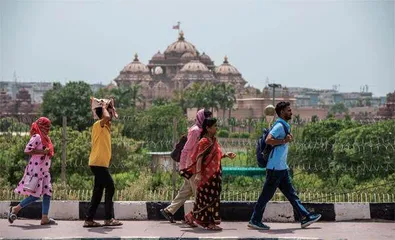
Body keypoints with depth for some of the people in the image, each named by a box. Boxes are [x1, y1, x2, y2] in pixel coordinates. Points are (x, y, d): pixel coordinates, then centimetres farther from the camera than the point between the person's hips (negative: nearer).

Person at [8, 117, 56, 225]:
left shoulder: (46, 138, 16)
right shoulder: (36, 137, -12)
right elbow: (27, 150, -21)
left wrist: (49, 153, 10)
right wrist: (42, 152, -20)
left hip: (44, 171, 9)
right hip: (36, 170, -9)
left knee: (47, 194, 2)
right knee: (35, 195, -8)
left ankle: (45, 218, 3)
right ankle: (15, 209, 8)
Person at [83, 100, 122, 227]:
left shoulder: (106, 126, 16)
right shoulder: (98, 125, -11)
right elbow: (107, 117, -31)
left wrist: (111, 106, 19)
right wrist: (104, 107, -14)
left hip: (101, 163, 10)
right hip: (98, 163, -10)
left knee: (98, 192, 9)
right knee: (110, 187, -8)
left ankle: (89, 219, 11)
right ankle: (108, 218, -5)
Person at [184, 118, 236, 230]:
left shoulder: (213, 141, 13)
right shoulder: (204, 142, -13)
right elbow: (199, 158, -18)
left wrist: (226, 155, 10)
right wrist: (198, 174, -25)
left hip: (215, 174, 9)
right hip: (207, 175, -9)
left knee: (213, 198, 10)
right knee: (207, 198, -3)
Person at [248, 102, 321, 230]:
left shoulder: (284, 126, 16)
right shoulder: (279, 126, -14)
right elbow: (268, 140, -28)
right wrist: (284, 141, -20)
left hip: (282, 167, 10)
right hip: (275, 167, -10)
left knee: (291, 193, 11)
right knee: (266, 195, -3)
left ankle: (305, 217, 14)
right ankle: (255, 221, 5)